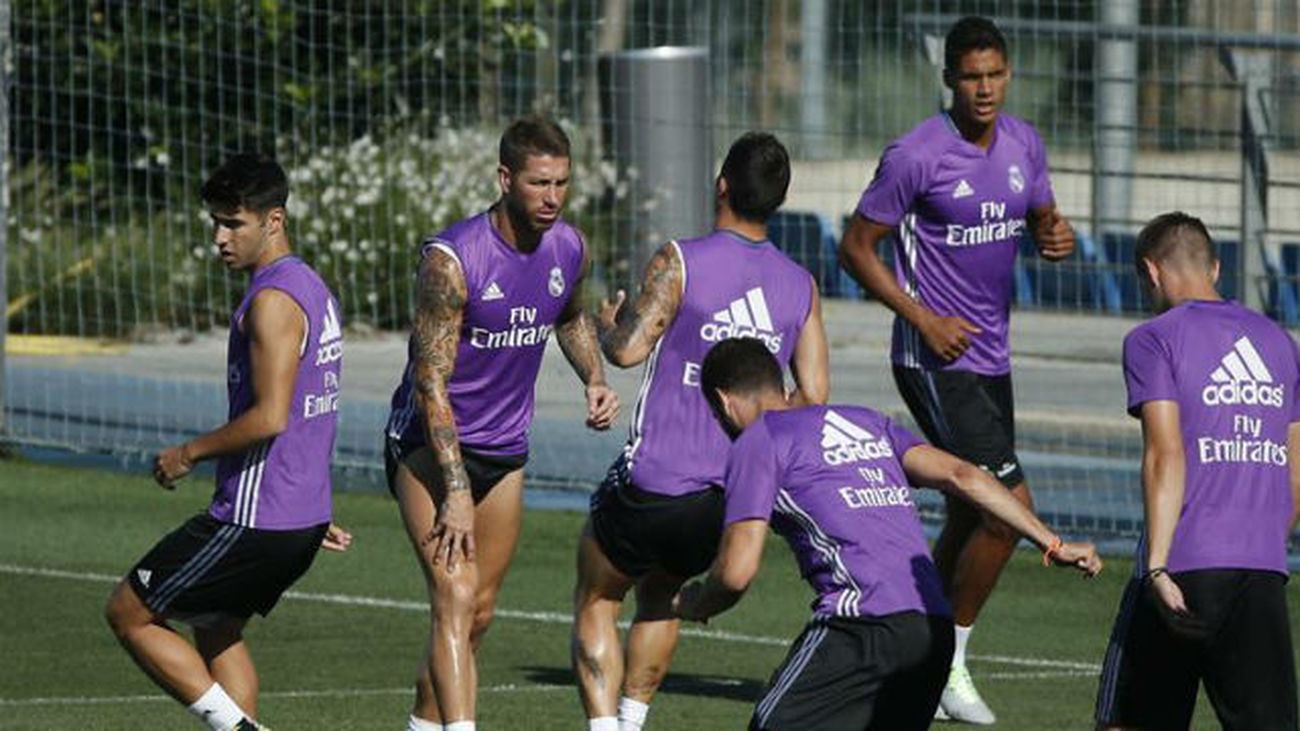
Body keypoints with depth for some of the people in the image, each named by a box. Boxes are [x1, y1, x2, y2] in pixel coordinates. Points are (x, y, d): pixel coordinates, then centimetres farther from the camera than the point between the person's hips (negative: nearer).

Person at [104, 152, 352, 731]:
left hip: (254, 520, -10)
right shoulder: (313, 288, 13)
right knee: (217, 629, 25)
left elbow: (270, 418, -25)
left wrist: (189, 454, -11)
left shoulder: (273, 302, -18)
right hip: (303, 518, 10)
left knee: (128, 613, 2)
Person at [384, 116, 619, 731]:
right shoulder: (452, 259, -24)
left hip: (505, 449, 7)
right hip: (430, 446, -7)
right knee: (456, 597, -21)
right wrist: (456, 493, -29)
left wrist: (594, 379, 1)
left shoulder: (569, 249, -4)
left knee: (480, 612, 12)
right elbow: (431, 383, -24)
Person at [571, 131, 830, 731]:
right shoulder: (801, 286, 4)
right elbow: (813, 398, 4)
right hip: (736, 496, 5)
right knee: (658, 594, 31)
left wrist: (609, 325, 3)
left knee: (595, 599, 15)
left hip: (653, 486, -5)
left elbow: (628, 350, -20)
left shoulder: (678, 262, -12)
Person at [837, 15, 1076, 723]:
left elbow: (1040, 220, 20)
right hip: (936, 364, -8)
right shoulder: (915, 155, -15)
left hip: (990, 359, 8)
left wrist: (1058, 237, -5)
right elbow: (855, 247, -8)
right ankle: (951, 662, -2)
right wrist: (924, 318, -16)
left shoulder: (1023, 143, 6)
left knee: (968, 520, 13)